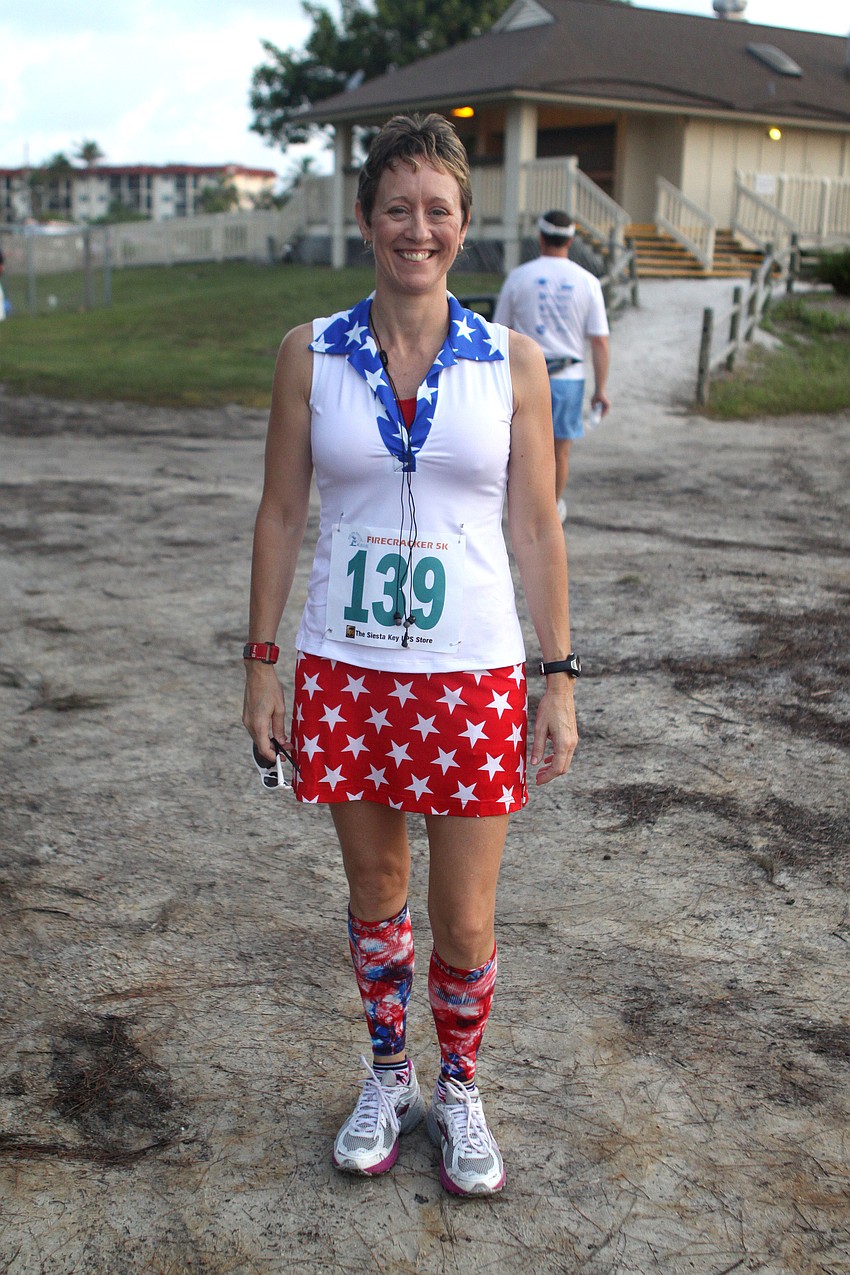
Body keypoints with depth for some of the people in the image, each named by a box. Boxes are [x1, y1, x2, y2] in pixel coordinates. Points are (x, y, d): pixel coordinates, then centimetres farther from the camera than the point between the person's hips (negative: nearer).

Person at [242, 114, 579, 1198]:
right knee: (374, 891, 16)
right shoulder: (311, 355, 0)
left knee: (465, 920, 7)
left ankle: (459, 1090, 34)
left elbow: (537, 529, 2)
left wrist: (560, 678, 0)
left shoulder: (512, 362, -1)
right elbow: (281, 514, 4)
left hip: (472, 672, -1)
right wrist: (260, 664, 2)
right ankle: (388, 1075, 40)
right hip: (344, 670, 1)